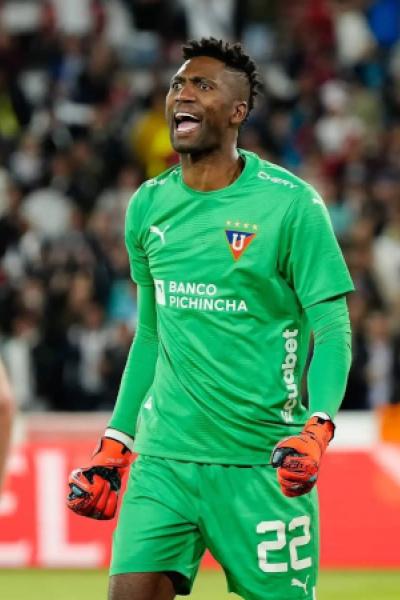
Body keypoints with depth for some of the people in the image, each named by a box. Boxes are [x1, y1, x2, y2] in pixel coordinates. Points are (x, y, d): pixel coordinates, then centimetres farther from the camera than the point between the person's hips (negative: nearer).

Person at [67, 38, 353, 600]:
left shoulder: (290, 204, -7)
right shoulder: (147, 206, 9)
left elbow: (333, 330, -8)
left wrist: (317, 427, -24)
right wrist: (115, 442, 16)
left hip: (263, 463, -4)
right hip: (164, 455, 4)